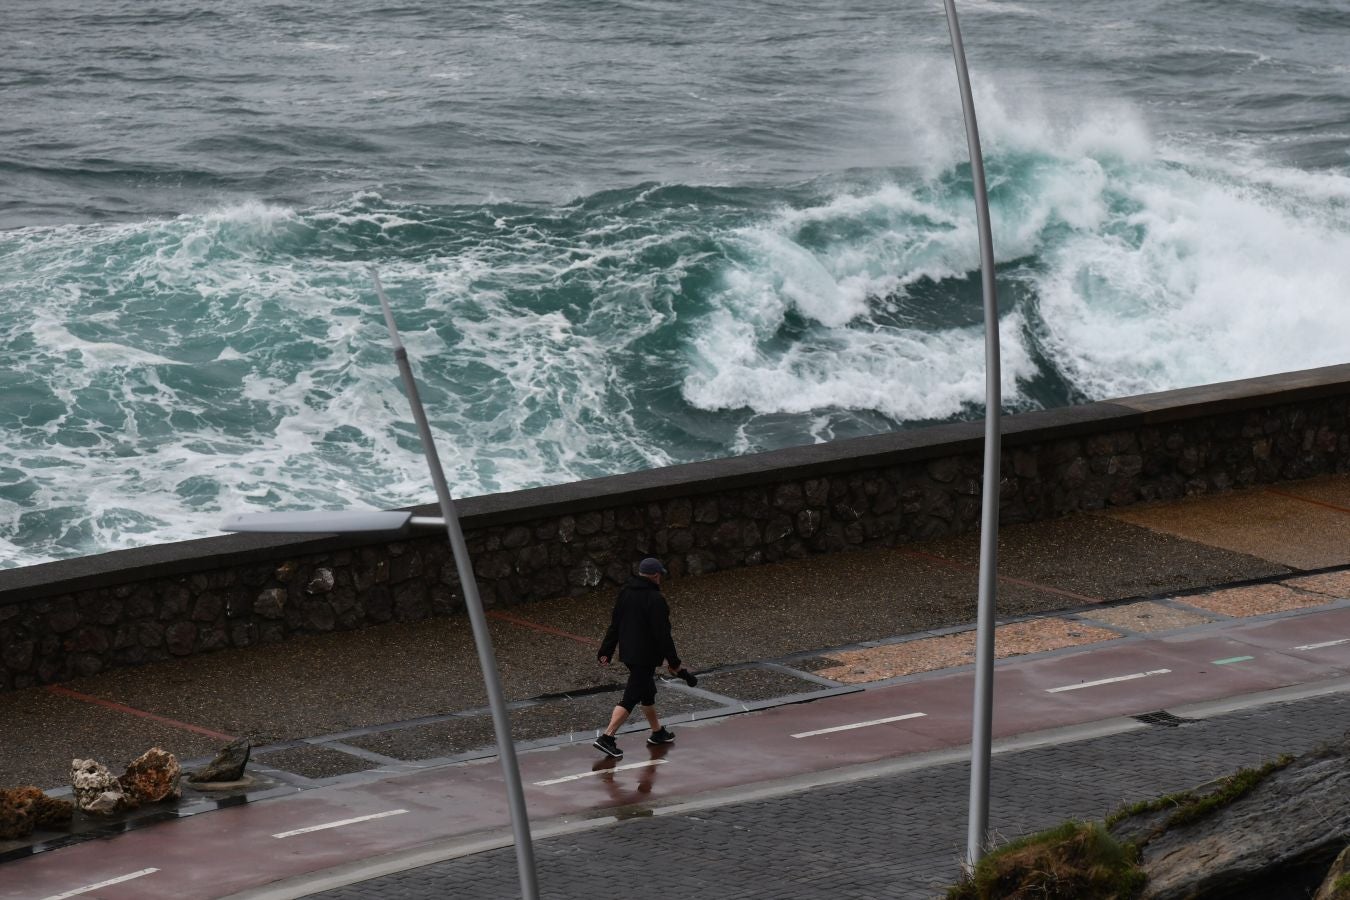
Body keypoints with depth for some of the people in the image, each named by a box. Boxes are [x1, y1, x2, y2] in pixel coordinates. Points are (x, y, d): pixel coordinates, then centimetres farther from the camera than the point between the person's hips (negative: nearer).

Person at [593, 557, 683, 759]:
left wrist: (606, 651, 16)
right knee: (631, 697, -6)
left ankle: (657, 733, 38)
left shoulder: (626, 593, 5)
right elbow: (662, 634, -19)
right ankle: (607, 737, -13)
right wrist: (673, 661, -11)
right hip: (646, 656, -9)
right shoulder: (655, 600, -20)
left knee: (647, 691, 24)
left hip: (628, 652, 9)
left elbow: (614, 626, 11)